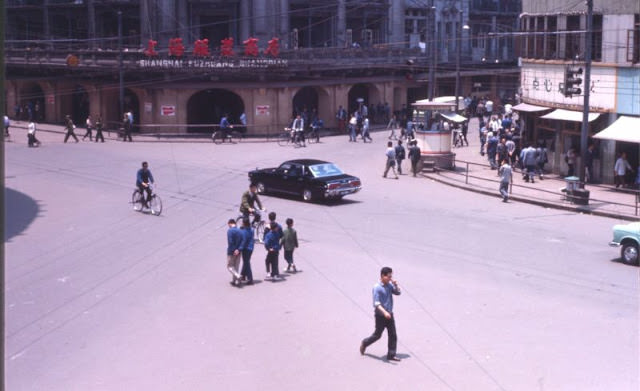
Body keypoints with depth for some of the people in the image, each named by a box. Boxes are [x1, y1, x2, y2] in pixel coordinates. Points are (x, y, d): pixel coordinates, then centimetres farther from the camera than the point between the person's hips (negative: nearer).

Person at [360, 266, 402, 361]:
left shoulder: (389, 285, 3)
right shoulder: (377, 288, -17)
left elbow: (398, 292, 12)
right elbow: (376, 303, -22)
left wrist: (395, 285, -8)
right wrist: (384, 312, -34)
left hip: (389, 314, 6)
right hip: (380, 315, -6)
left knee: (393, 335, 3)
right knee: (377, 335, 7)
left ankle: (391, 355, 12)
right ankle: (364, 343, 33)